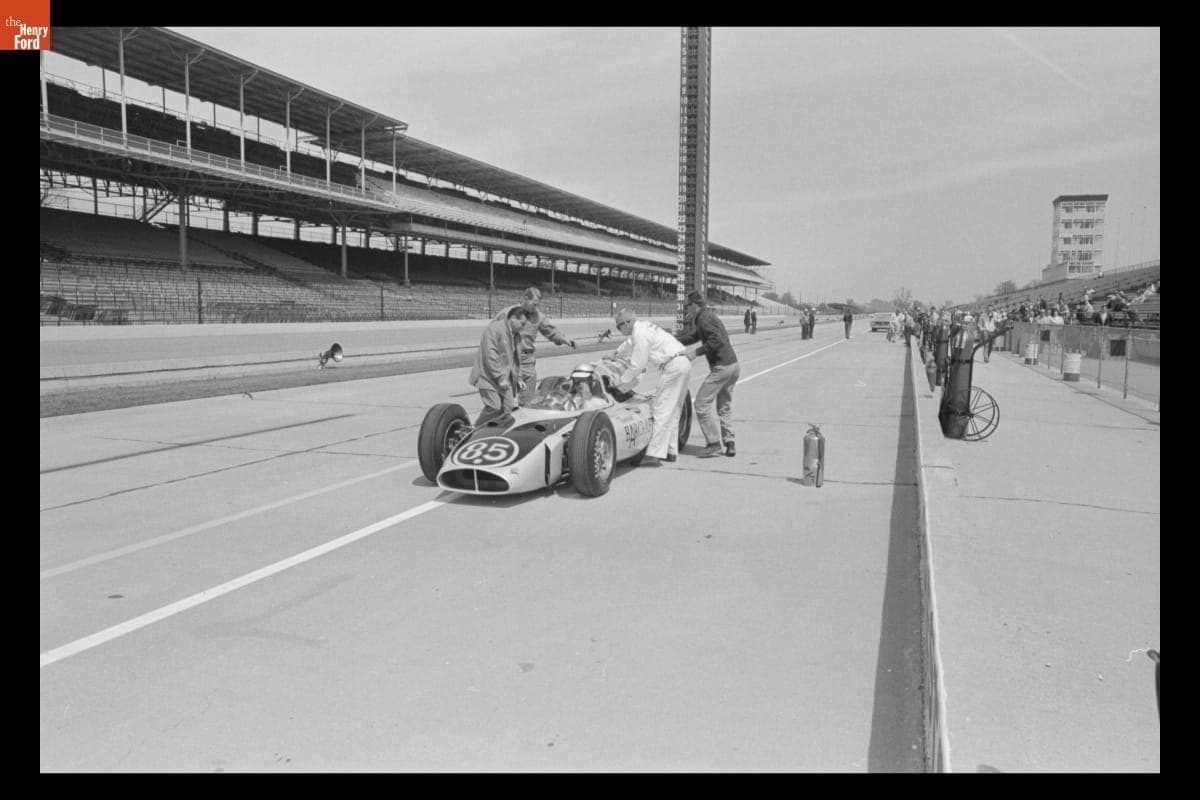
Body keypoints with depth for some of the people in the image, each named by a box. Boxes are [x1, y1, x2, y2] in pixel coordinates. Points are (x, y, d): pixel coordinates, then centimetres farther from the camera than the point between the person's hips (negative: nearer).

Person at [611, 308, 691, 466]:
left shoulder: (640, 333, -12)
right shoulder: (642, 326, 18)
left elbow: (638, 365, -12)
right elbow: (629, 343, 39)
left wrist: (621, 381, 2)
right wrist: (614, 356, 54)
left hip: (674, 367, -10)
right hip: (683, 364, 10)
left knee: (662, 411, -11)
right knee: (672, 411, 14)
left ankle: (654, 455, -13)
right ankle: (671, 451, 19)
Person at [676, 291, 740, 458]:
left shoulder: (704, 317, -10)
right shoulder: (710, 316, 20)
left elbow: (716, 340, -23)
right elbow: (690, 336, 28)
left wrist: (696, 352, -17)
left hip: (721, 367, -10)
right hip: (733, 365, 10)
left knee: (702, 403, -3)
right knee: (724, 406, 17)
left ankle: (714, 443, -3)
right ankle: (729, 444, 14)